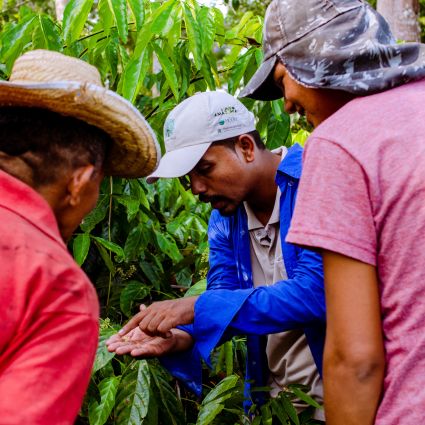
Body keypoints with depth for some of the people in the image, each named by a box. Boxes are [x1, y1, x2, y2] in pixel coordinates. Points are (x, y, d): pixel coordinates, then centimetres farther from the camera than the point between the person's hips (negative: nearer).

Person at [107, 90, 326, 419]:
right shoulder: (224, 219, 4)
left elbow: (315, 292, -28)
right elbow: (222, 304, 3)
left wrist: (197, 308, -27)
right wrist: (177, 338, -19)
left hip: (336, 393, -6)